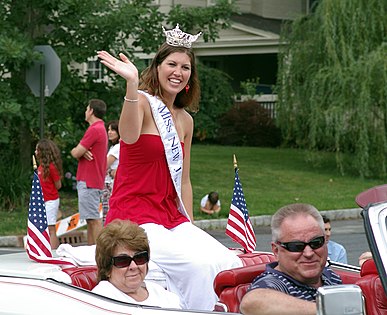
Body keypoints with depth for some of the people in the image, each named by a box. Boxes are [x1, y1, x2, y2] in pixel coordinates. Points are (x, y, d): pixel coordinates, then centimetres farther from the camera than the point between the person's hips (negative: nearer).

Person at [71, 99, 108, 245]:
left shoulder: (94, 130, -14)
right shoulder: (101, 128, 20)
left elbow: (76, 153, -15)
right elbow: (77, 152, 18)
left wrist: (76, 151, 8)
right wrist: (82, 152, -5)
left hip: (88, 182, -11)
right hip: (93, 181, 11)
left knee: (94, 219, -12)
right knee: (90, 219, 11)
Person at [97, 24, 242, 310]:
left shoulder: (185, 120, 14)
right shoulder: (142, 101, -7)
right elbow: (129, 136, -32)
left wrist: (191, 227, 13)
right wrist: (132, 84, -46)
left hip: (171, 218, 7)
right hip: (133, 215, -7)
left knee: (230, 264, -16)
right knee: (199, 263, -28)